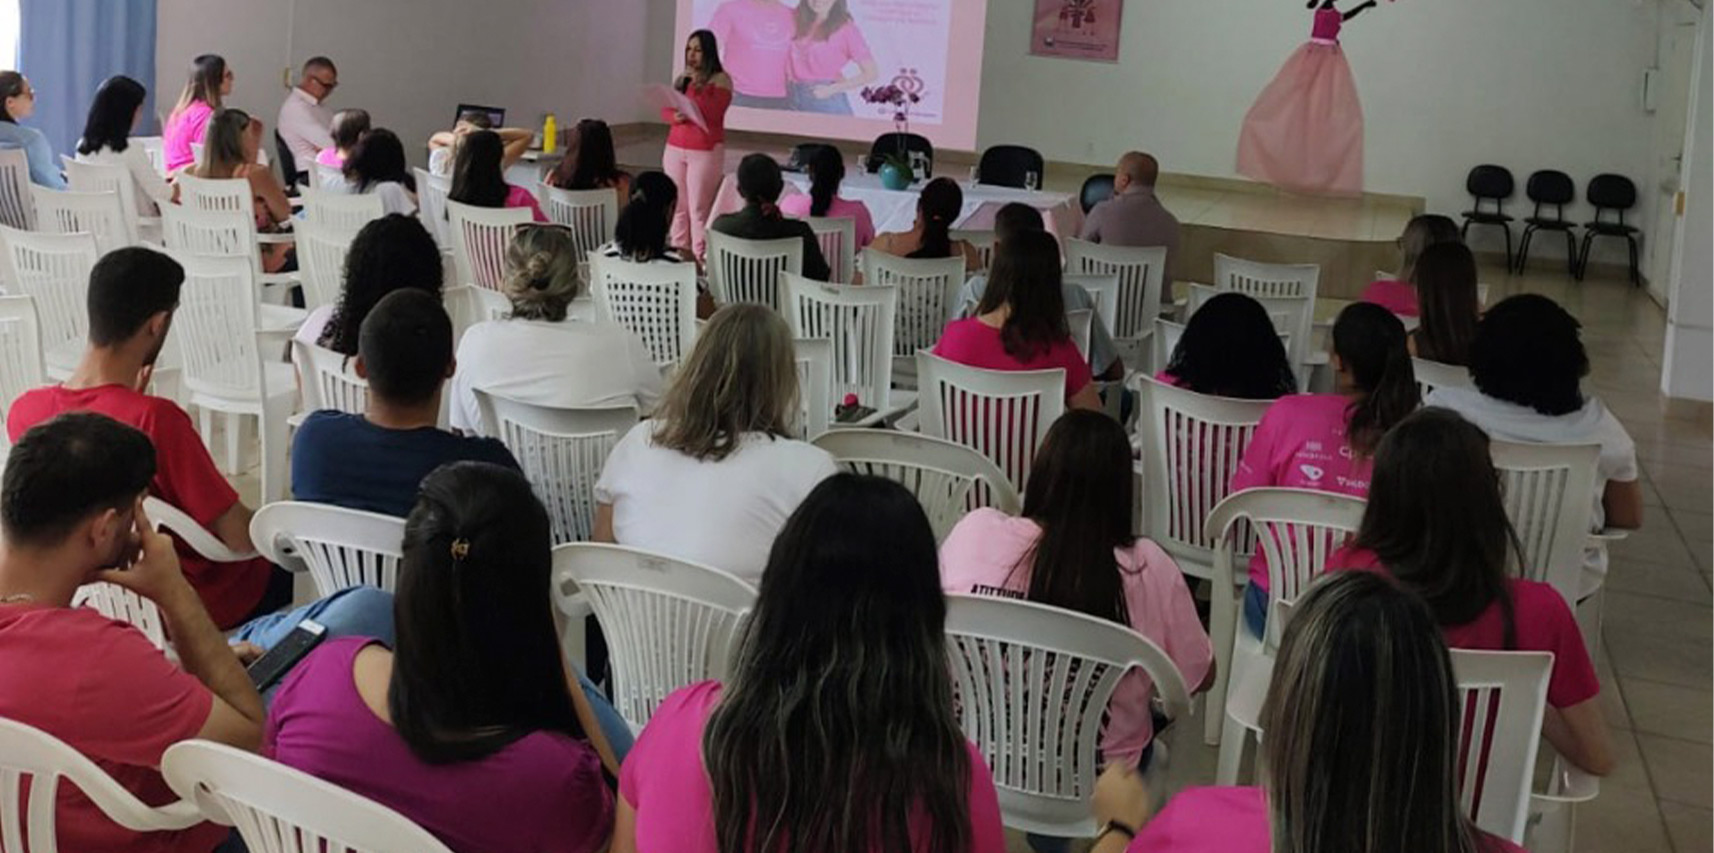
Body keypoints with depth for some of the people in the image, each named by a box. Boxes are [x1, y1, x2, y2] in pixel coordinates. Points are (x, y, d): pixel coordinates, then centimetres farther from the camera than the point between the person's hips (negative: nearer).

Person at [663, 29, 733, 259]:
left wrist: (697, 85, -19)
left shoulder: (721, 80, -4)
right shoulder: (682, 79, 14)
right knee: (678, 206, 5)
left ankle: (700, 259, -6)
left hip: (706, 152, -6)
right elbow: (664, 111, 11)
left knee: (699, 209, -8)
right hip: (675, 149, 6)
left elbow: (712, 114, -17)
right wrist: (675, 116, -12)